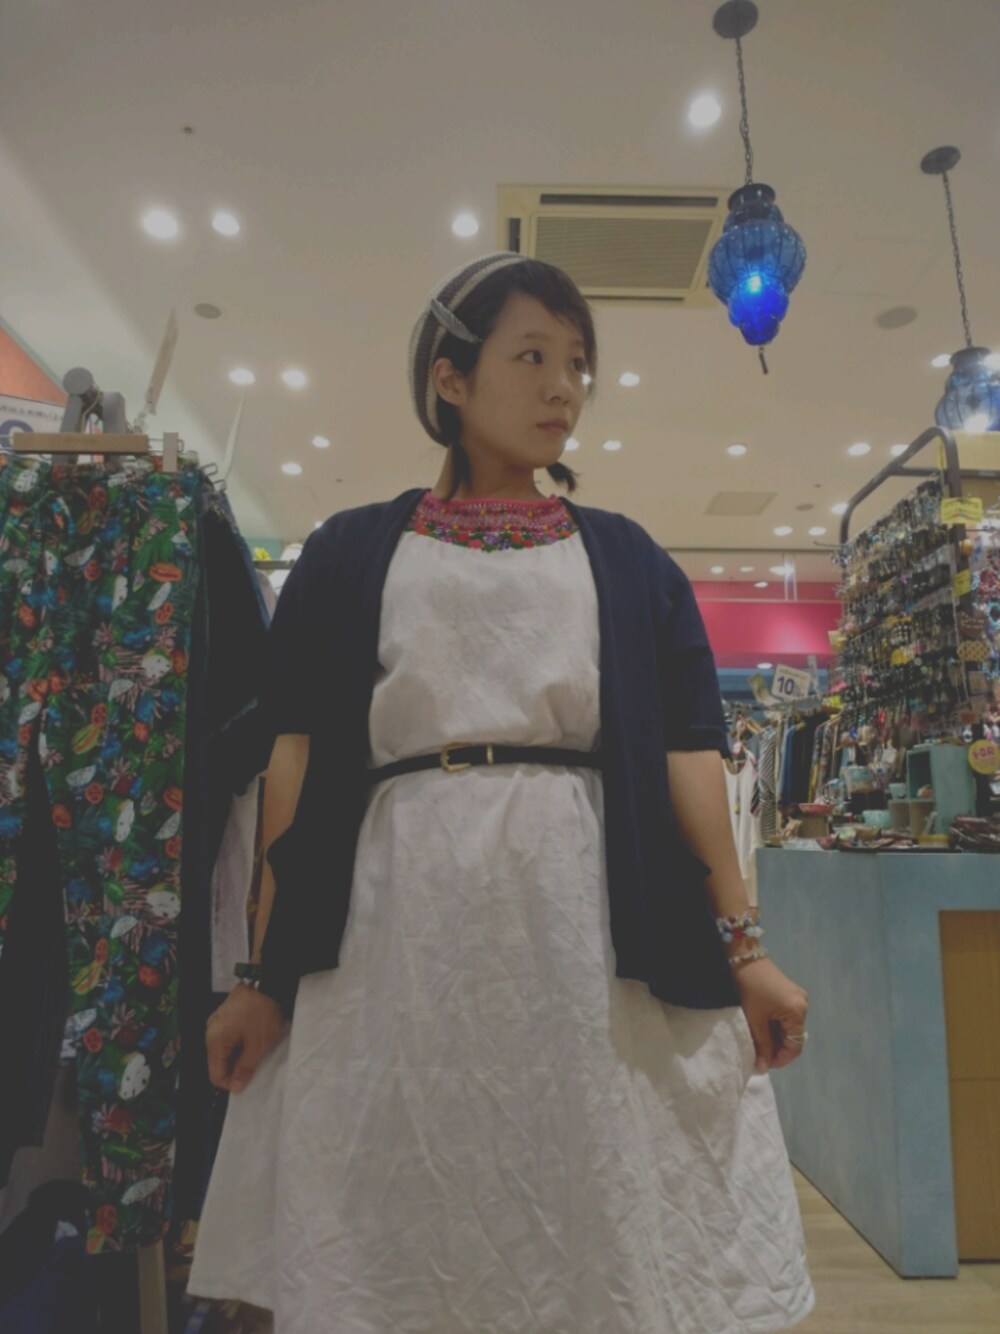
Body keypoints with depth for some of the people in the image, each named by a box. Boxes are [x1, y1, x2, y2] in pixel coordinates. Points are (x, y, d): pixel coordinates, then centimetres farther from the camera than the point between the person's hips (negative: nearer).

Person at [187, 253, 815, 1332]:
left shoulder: (626, 560, 13)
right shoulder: (353, 553, 10)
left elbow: (687, 749, 6)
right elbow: (297, 759, 3)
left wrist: (740, 942, -1)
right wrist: (266, 973, 0)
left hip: (597, 910, 1)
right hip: (398, 916, 0)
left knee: (616, 1219, 8)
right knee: (392, 1234, 9)